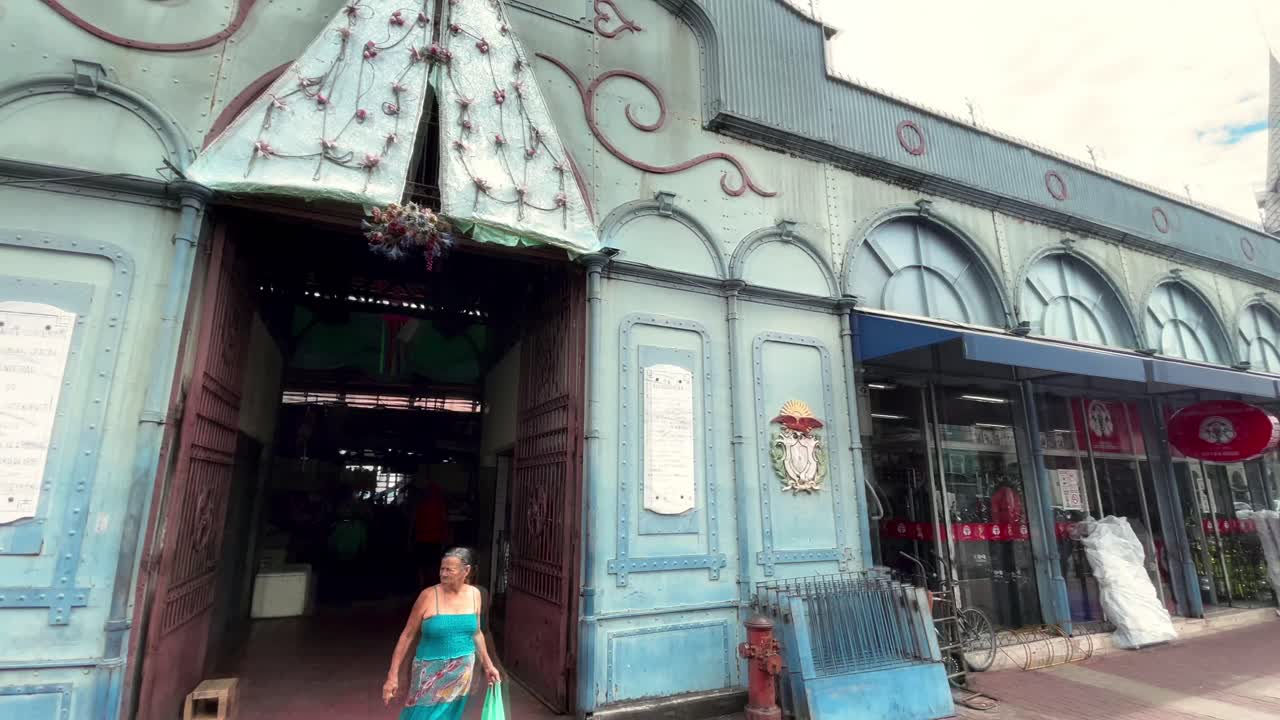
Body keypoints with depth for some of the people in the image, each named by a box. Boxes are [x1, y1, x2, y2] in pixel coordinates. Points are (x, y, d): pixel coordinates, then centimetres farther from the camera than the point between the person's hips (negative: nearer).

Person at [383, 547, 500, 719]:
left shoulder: (474, 594, -3)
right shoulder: (429, 596, -15)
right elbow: (407, 636, -8)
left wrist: (487, 665, 13)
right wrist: (393, 676, -10)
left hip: (462, 672, 3)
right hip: (432, 672, -3)